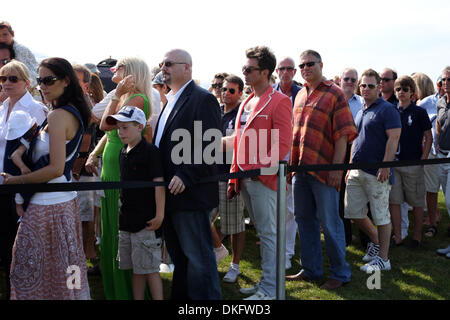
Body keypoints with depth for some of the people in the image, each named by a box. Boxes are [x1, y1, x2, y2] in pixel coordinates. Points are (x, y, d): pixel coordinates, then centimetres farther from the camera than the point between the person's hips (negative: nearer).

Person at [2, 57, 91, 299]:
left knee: (32, 275, 1)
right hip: (66, 200, 9)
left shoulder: (58, 116, -17)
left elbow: (55, 168, -22)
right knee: (64, 270, 16)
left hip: (47, 205, -9)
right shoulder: (75, 113, 11)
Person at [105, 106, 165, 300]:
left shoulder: (150, 151, -11)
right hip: (127, 220, 8)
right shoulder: (123, 152, 12)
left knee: (149, 268, -2)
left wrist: (159, 215, -17)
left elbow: (159, 183, -15)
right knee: (135, 268, 14)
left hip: (147, 221, -8)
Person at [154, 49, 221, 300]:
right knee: (178, 256, 18)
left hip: (190, 193, -9)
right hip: (170, 193, 9)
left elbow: (209, 145, -19)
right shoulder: (170, 101, 18)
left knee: (198, 257, 0)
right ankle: (181, 296, 30)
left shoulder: (203, 99, -11)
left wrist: (185, 176, -24)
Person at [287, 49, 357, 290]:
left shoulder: (334, 93, -5)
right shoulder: (300, 95, 15)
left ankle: (340, 273, 13)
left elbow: (343, 134, -10)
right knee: (304, 220, 13)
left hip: (323, 169, -7)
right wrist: (292, 163, 13)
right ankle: (310, 269, 26)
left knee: (330, 223, 0)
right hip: (300, 168, 7)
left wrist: (336, 167, -17)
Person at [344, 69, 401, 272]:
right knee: (353, 213, 11)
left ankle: (383, 258, 9)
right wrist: (350, 166, 19)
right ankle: (376, 241, 33)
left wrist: (385, 166, -21)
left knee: (381, 216, -1)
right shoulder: (360, 112, 17)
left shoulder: (387, 109, -7)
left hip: (376, 173, -8)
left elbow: (394, 138, -15)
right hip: (356, 171, 8)